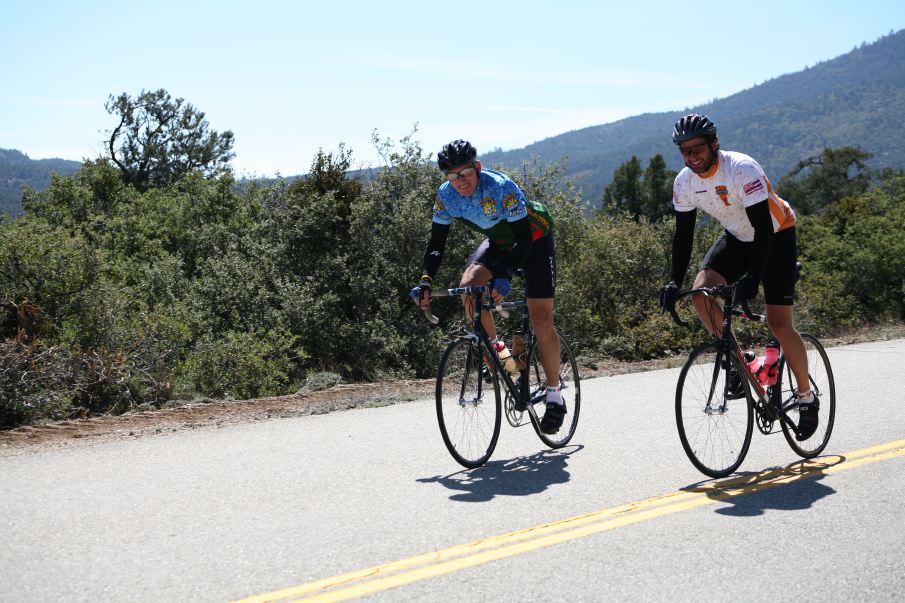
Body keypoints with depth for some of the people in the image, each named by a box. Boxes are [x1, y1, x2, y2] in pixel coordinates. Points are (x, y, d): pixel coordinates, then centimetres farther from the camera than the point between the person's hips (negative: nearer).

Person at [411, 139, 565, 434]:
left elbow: (523, 238, -35)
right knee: (467, 286, -23)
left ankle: (555, 395, 7)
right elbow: (436, 242, -13)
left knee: (541, 324, -9)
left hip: (534, 238, -5)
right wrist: (426, 281, -28)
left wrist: (505, 276, -49)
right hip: (499, 241, 5)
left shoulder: (502, 188, -35)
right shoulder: (446, 195, -19)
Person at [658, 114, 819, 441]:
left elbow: (763, 227, -33)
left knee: (779, 326, -9)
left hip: (776, 235, -5)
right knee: (701, 291, -21)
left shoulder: (742, 169, -30)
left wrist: (752, 277, -42)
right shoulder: (684, 182, -12)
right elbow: (683, 234, -5)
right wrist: (674, 282, -15)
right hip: (737, 237, 5)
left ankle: (807, 397, 11)